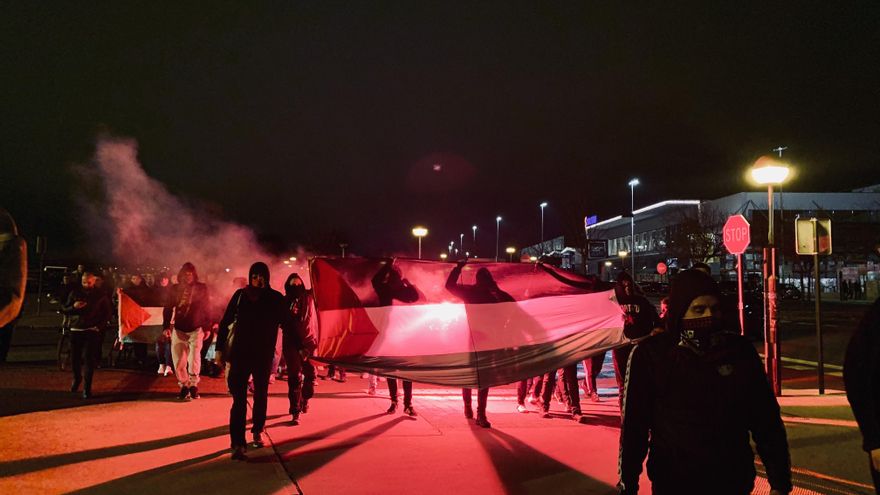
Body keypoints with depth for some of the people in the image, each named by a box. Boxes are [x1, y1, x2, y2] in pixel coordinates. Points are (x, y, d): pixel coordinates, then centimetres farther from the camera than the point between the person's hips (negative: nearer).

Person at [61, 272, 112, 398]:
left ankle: (87, 387, -4)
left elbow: (108, 312, 7)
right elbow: (64, 309, 10)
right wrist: (73, 307, -11)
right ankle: (77, 378, 34)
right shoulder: (75, 293, 9)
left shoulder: (101, 295, 4)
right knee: (74, 358, 6)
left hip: (92, 330, -2)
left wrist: (100, 326, -4)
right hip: (76, 330, 2)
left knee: (90, 359, -9)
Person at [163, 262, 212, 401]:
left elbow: (207, 309, 3)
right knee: (178, 360, 1)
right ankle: (184, 386, 18)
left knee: (194, 356, -15)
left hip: (196, 329, -2)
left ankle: (193, 384, 6)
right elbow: (168, 309, 7)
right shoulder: (175, 289, 5)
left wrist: (207, 327, 0)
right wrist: (166, 326, -2)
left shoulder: (201, 288, 1)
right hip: (179, 329, 2)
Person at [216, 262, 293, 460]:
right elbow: (225, 322, 3)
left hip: (264, 356, 1)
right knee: (239, 399, -8)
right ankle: (237, 443, -10)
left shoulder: (276, 299, -3)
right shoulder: (240, 296, -2)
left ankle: (257, 432, 32)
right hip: (240, 354, -1)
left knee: (261, 396, 14)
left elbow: (288, 324, 3)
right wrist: (219, 348, -1)